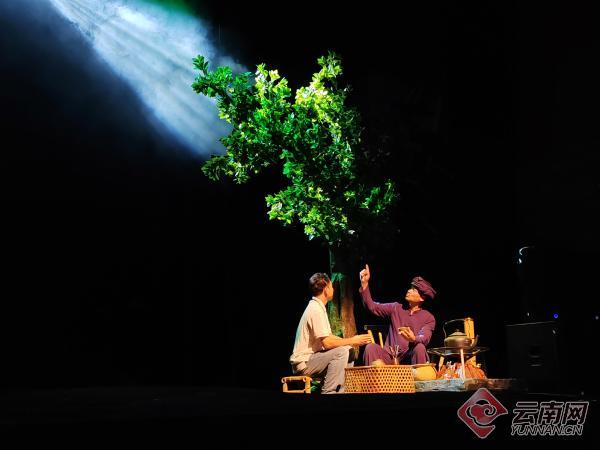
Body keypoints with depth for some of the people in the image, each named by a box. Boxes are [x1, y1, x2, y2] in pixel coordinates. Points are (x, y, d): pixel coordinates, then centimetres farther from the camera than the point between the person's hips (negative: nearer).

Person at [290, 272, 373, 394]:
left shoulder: (317, 307, 12)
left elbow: (328, 337, 16)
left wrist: (351, 341, 6)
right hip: (304, 363, -10)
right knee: (341, 351, -24)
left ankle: (338, 390, 11)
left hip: (311, 358, 10)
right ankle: (329, 392, -20)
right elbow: (327, 343, -23)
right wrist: (352, 341, -12)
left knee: (349, 351, 11)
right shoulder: (316, 310, -19)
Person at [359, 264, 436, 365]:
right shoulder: (396, 308, 14)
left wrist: (414, 339, -38)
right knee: (371, 347, -25)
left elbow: (424, 338, -14)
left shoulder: (429, 318, 5)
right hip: (390, 356, 3)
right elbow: (371, 306, 7)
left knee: (420, 348, -35)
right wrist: (364, 284, -3)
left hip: (411, 357, -2)